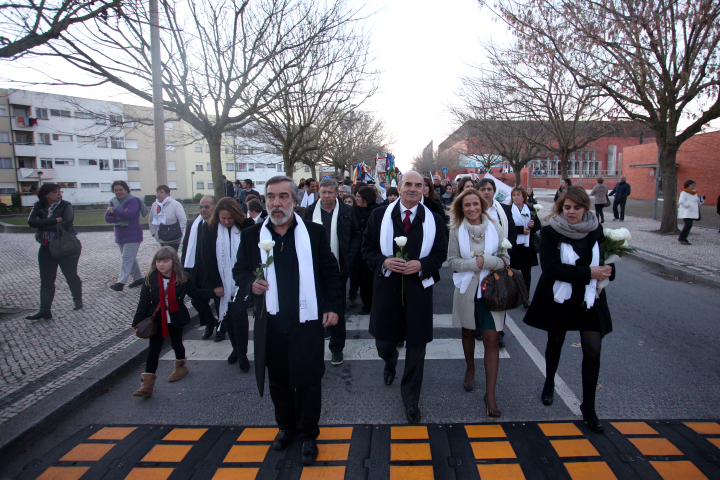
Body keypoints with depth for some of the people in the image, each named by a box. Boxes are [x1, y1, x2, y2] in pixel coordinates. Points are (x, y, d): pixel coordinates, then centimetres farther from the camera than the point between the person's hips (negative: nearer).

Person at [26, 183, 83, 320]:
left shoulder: (65, 205, -5)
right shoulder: (39, 206, 4)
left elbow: (67, 222, -22)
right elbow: (31, 221, -13)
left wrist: (43, 225, -14)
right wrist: (55, 220, -20)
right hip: (46, 247, 4)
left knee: (71, 276, 4)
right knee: (46, 280, 4)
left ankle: (78, 300, 26)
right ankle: (45, 310, 7)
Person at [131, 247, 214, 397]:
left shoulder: (182, 278, -8)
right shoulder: (151, 279, -8)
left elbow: (194, 292, 5)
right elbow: (144, 301, -4)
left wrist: (213, 293, -3)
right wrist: (137, 321, -6)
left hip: (176, 319, 0)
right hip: (156, 320, 0)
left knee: (176, 343, 18)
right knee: (153, 349, 0)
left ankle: (180, 366, 44)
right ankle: (147, 384, 5)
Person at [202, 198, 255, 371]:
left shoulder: (246, 226, -6)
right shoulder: (210, 230, -1)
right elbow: (207, 259, -1)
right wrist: (215, 284, -5)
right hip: (222, 283, 2)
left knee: (239, 314, -7)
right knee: (227, 316, 8)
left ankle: (242, 353, 6)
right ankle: (236, 348, 24)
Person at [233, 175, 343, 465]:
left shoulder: (314, 232, -1)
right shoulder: (252, 235, 3)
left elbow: (330, 272, 3)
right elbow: (239, 270, 11)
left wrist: (333, 306, -5)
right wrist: (250, 284, -11)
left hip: (307, 322, -2)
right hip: (270, 324, 2)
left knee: (308, 381, 7)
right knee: (279, 380, 16)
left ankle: (308, 435, 28)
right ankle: (286, 425, 40)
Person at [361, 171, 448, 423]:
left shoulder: (434, 220, 2)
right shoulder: (379, 216, 1)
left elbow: (440, 254, 4)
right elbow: (367, 249, 3)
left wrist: (421, 265, -15)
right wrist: (384, 262, -16)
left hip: (419, 289, 0)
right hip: (387, 287, 1)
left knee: (416, 348, 6)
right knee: (383, 342, 13)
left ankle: (411, 398, 26)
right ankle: (390, 364, 52)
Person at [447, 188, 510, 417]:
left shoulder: (495, 228, -3)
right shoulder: (457, 230, -3)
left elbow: (505, 259, 0)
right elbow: (452, 260, -5)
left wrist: (485, 261, -18)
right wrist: (474, 263, -18)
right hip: (467, 289, 1)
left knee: (491, 340, -4)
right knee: (468, 332, 19)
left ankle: (490, 394, 4)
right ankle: (470, 369, 46)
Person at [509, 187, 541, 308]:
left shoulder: (530, 209, 9)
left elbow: (538, 225, 11)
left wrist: (533, 225, -10)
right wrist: (521, 229, -17)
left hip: (528, 246, 3)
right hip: (513, 247, -3)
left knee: (526, 272, 8)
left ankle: (525, 297, 18)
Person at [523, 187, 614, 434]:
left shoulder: (596, 229, -1)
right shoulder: (550, 232, -11)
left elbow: (607, 258, 12)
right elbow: (550, 267, -21)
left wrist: (607, 270, -12)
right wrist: (587, 273, -26)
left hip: (589, 299, 2)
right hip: (558, 299, -2)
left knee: (593, 350, -3)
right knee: (555, 342, 16)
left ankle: (588, 406, 13)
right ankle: (549, 382, 45)